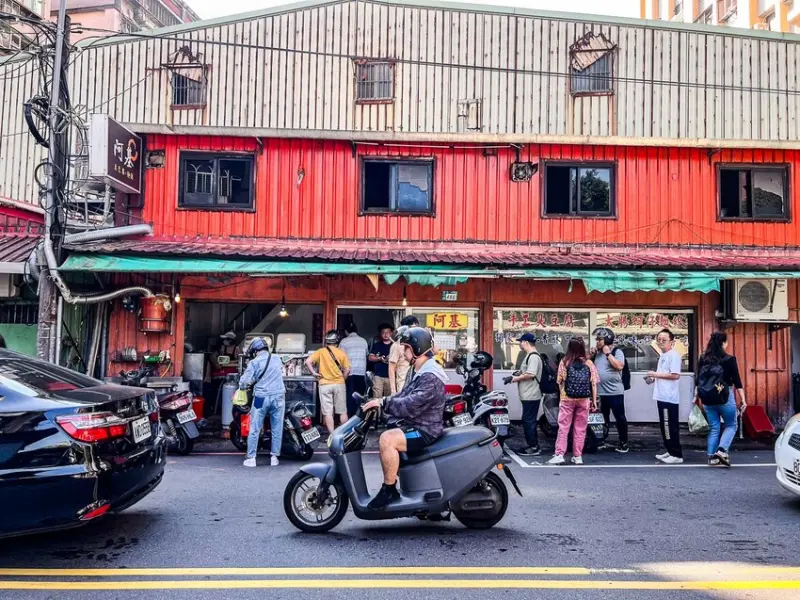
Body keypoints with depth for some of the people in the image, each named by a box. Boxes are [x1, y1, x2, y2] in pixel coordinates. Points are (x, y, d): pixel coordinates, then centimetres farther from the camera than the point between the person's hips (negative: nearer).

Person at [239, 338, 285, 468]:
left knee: (254, 429, 6)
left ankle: (251, 458, 8)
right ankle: (274, 457, 12)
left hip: (261, 398, -3)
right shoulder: (277, 360, 9)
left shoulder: (254, 362, -3)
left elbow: (245, 381, -9)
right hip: (278, 396, 3)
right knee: (277, 429, 8)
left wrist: (242, 385, 12)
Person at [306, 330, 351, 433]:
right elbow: (347, 370, -3)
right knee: (342, 411, 10)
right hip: (339, 384, 1)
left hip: (325, 384, -1)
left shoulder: (321, 352, 0)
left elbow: (308, 361, -11)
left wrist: (314, 373, -1)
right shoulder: (341, 353, 1)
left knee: (328, 412, 2)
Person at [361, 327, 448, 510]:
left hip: (426, 431, -11)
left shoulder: (430, 377, -20)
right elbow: (403, 398, 16)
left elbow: (411, 405, -30)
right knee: (386, 438, 19)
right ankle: (392, 483, 23)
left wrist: (383, 402, -26)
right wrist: (380, 402, 3)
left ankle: (389, 490, -14)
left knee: (387, 439, -26)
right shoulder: (420, 373, 15)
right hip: (418, 426, 11)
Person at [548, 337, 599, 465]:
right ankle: (578, 456, 12)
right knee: (580, 429, 8)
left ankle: (559, 455, -2)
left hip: (567, 399, -1)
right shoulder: (589, 363, 0)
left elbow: (560, 382, -1)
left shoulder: (564, 362, -4)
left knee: (563, 427, 3)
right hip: (584, 400, 1)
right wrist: (594, 400, 7)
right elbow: (594, 383, 1)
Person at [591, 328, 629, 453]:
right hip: (600, 392, 6)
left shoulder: (617, 352, -8)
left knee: (620, 418, 2)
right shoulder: (597, 352, 11)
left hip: (615, 392, -6)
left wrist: (608, 353, -18)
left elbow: (619, 366, -24)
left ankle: (623, 442, 12)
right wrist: (591, 355, 1)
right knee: (602, 419, 16)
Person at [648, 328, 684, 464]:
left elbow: (675, 375, -22)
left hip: (670, 397, -10)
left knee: (671, 426, -5)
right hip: (662, 396, 10)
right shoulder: (662, 356, 17)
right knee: (665, 426, 15)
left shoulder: (673, 355, -13)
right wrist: (654, 379, 10)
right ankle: (670, 452, 24)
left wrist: (656, 374, -17)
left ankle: (677, 455, 1)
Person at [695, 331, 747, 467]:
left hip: (707, 398, 4)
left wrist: (696, 397, 17)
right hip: (725, 397, -4)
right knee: (731, 425, 12)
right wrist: (742, 399, -3)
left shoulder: (703, 360, 5)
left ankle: (712, 457, 10)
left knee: (713, 428, 12)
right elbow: (737, 381, -6)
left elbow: (698, 380, 10)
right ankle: (722, 450, -6)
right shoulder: (729, 360, -7)